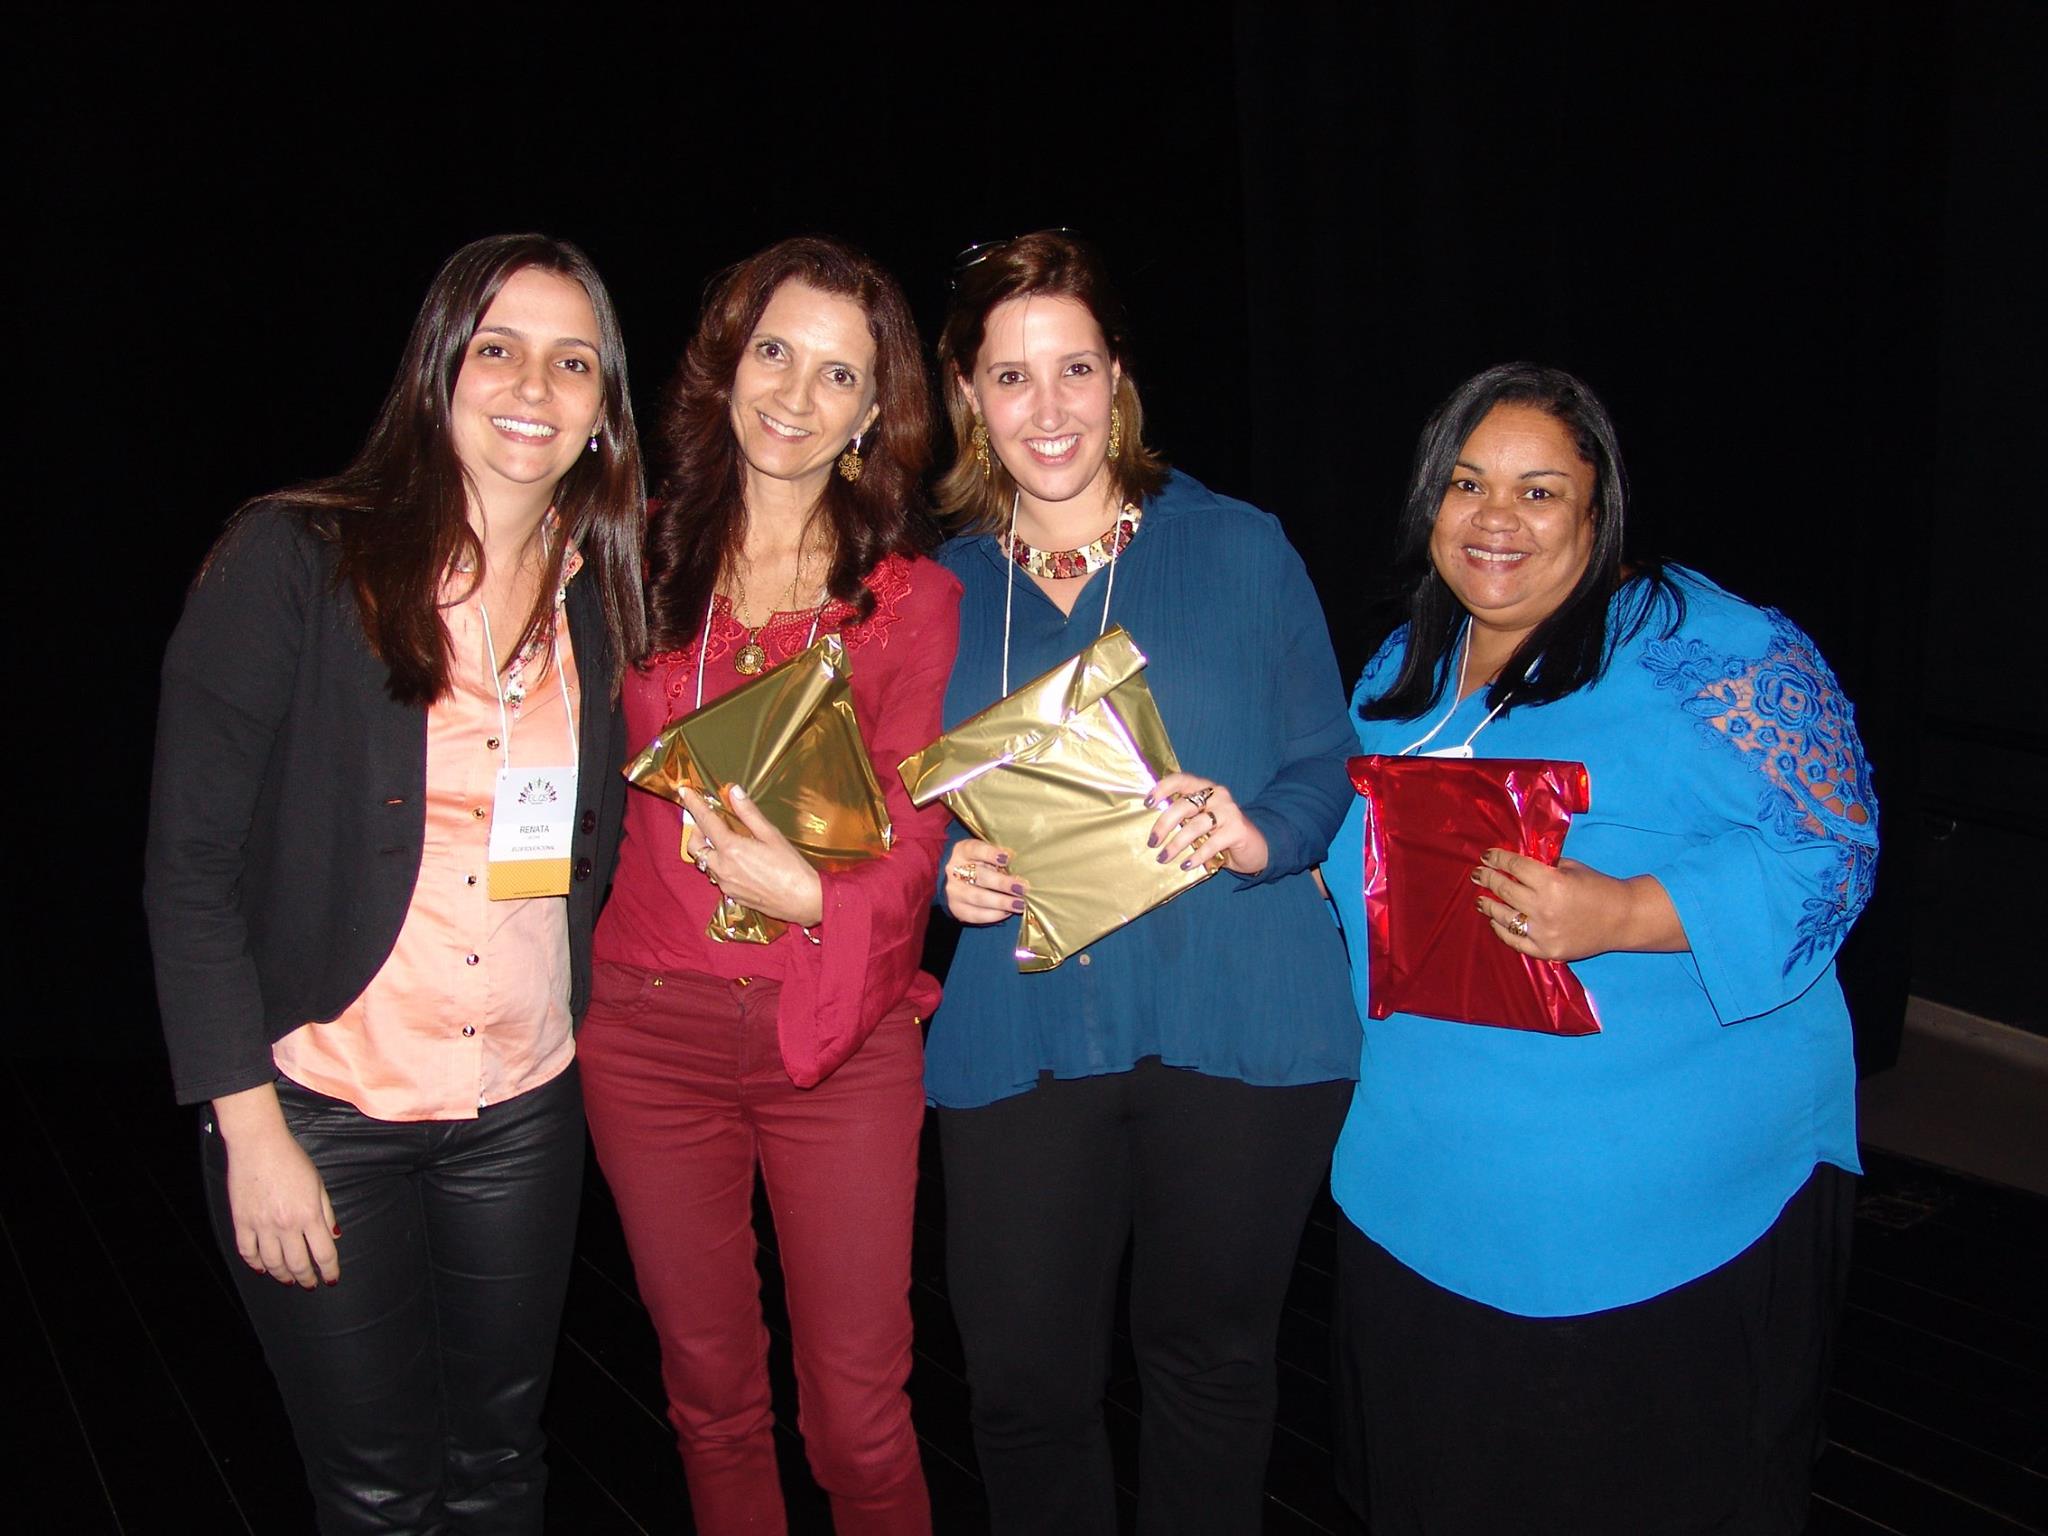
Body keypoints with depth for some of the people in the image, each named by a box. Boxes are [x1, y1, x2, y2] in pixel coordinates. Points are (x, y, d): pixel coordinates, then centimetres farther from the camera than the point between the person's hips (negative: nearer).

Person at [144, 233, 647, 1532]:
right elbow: (192, 862, -10)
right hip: (324, 1108, -3)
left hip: (526, 1109, 4)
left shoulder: (601, 596, 4)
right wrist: (251, 1125, -12)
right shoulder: (294, 561, -10)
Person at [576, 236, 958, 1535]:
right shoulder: (643, 573, 6)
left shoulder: (915, 600, 0)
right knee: (713, 1400, 16)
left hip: (844, 1037, -2)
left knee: (860, 1417, 4)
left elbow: (911, 841, -5)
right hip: (649, 1027, 2)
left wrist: (814, 894, -25)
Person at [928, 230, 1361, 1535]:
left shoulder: (1240, 551, 3)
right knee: (1024, 1384, 6)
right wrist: (948, 868, -8)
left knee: (1211, 1364, 13)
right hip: (1018, 1038, 1)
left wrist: (1256, 837, -17)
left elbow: (1329, 767, 3)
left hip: (1237, 1027, -1)